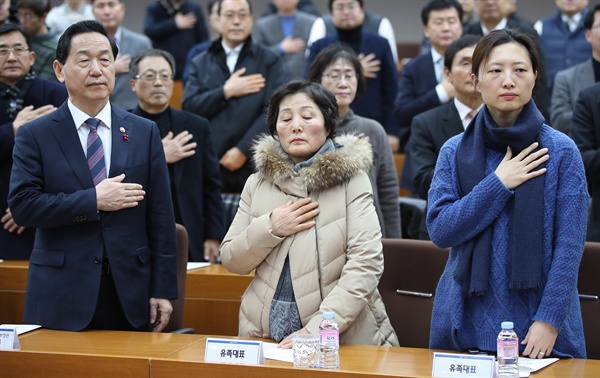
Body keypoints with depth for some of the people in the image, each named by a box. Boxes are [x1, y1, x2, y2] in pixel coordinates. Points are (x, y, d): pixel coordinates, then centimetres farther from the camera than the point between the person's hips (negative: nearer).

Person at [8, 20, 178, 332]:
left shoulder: (145, 133, 8)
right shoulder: (34, 136, 2)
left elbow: (160, 219, 5)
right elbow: (22, 206, -9)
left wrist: (163, 290, 0)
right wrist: (93, 201, -14)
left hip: (130, 297, 2)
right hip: (61, 299, -2)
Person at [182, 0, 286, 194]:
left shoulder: (269, 61, 5)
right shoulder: (200, 63, 13)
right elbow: (189, 106, 1)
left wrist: (243, 150, -11)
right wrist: (226, 92, -7)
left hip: (254, 164, -2)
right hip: (209, 164, 2)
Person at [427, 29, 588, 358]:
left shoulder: (561, 151, -4)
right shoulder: (454, 152, 3)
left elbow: (570, 245, -7)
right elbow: (439, 230, -5)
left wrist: (550, 319, -15)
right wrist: (498, 183, -12)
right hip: (468, 321, 2)